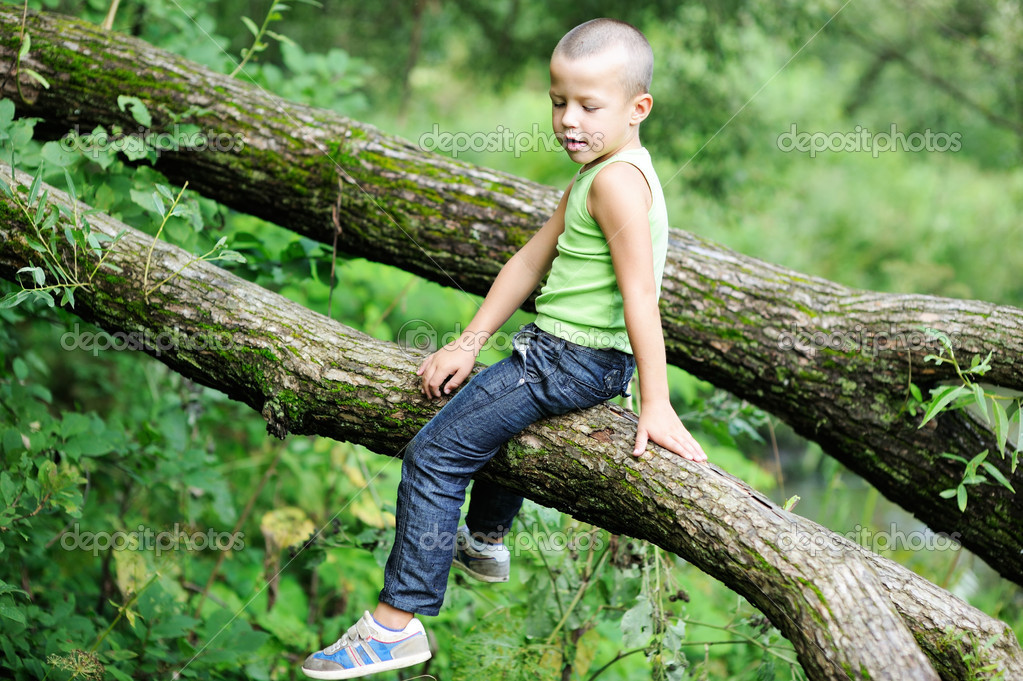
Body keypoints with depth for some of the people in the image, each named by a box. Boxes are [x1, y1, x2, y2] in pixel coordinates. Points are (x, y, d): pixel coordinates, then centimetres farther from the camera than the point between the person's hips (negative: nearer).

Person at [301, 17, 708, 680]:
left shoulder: (616, 180, -23)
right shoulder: (596, 173, 11)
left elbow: (640, 295, -27)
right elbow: (531, 261, 14)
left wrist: (656, 406, -28)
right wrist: (471, 343, 13)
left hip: (571, 362, -11)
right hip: (574, 356, 11)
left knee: (435, 455, -10)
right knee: (501, 412, 39)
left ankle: (399, 621, -7)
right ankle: (484, 541, 58)